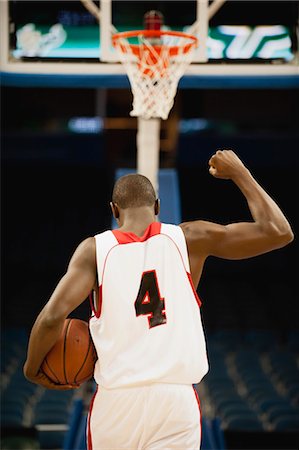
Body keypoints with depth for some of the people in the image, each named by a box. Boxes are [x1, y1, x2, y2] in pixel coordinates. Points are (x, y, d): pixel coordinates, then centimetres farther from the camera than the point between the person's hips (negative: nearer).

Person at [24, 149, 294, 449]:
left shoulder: (95, 248, 2)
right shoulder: (189, 238, 4)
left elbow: (53, 316, -10)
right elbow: (278, 232, 5)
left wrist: (33, 368, 7)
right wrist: (238, 173, 17)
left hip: (116, 400, 1)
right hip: (176, 400, 0)